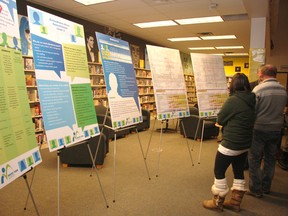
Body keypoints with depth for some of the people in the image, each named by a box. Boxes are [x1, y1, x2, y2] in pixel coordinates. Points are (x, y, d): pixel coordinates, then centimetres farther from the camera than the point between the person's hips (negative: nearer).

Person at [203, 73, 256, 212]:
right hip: (245, 143, 8)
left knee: (219, 172, 7)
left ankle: (218, 203, 18)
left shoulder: (233, 100, -19)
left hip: (231, 143, -8)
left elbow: (220, 120, -9)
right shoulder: (252, 100, 3)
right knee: (239, 172, 17)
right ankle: (235, 202, 29)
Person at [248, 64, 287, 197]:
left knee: (254, 160, 7)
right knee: (270, 159, 17)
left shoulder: (258, 89, -17)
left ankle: (256, 189, 13)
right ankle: (266, 187, 29)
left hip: (259, 129, -5)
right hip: (276, 130, 5)